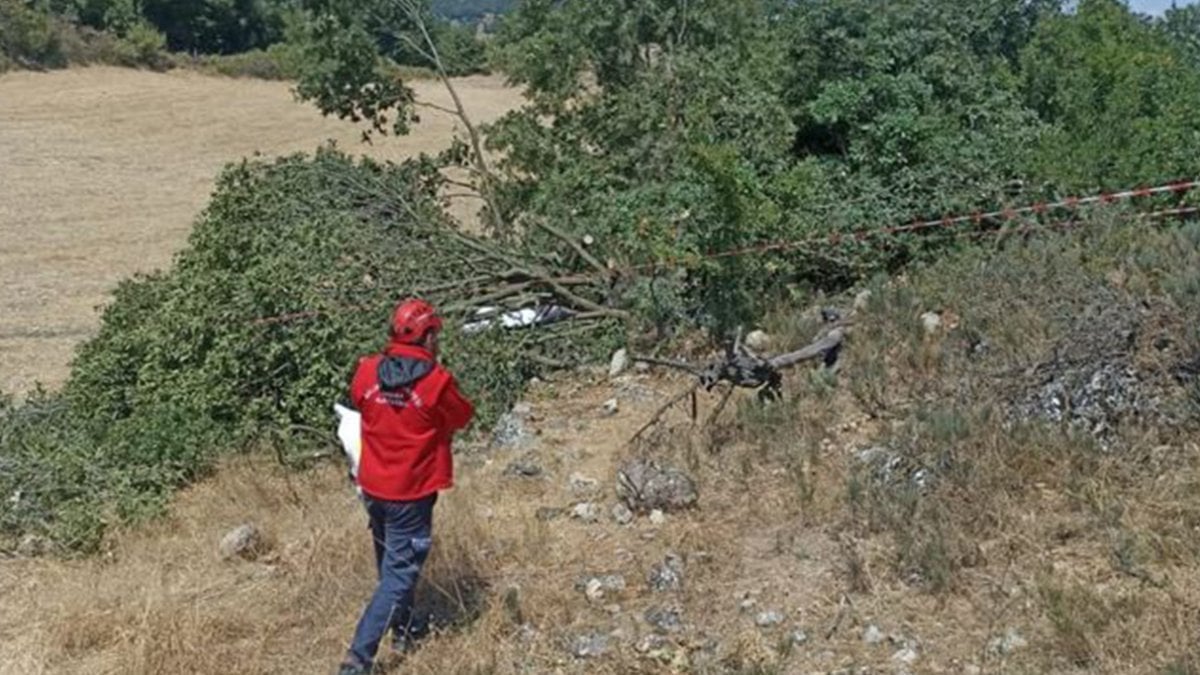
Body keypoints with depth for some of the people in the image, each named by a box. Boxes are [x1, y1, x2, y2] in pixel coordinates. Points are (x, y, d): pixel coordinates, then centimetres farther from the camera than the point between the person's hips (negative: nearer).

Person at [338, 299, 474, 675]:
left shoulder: (367, 372, -8)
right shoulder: (436, 382, -20)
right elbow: (462, 417, -2)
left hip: (373, 488, 6)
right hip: (411, 493, -5)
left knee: (391, 561, 25)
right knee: (399, 573, 3)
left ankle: (401, 630, 44)